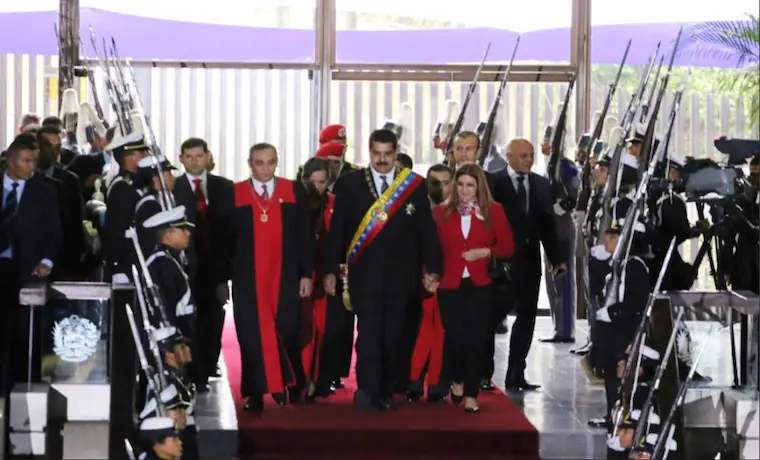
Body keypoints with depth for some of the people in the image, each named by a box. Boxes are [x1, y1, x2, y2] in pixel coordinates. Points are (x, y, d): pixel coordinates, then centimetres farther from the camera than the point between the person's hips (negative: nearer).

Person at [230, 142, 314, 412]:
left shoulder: (294, 191, 6)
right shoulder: (233, 194, 2)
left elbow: (305, 235, 6)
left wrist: (306, 274, 1)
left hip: (286, 278, 0)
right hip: (247, 279, 0)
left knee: (287, 334, 1)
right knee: (252, 336, 1)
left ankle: (289, 387, 15)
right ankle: (255, 395, 5)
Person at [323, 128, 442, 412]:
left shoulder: (415, 185, 4)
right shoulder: (349, 184, 3)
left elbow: (426, 229, 4)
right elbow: (337, 229, 4)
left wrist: (433, 269, -2)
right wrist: (331, 270, -1)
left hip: (400, 276, 1)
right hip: (364, 275, -1)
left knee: (393, 337, 7)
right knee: (369, 335, -7)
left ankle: (386, 392, 17)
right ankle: (367, 393, -8)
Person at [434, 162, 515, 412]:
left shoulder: (494, 210, 3)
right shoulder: (442, 212, 5)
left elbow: (508, 247, 1)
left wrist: (485, 252, -15)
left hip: (481, 285, 0)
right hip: (450, 285, 0)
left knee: (477, 339, -1)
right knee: (454, 338, -1)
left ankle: (471, 395, 8)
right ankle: (457, 382, 28)